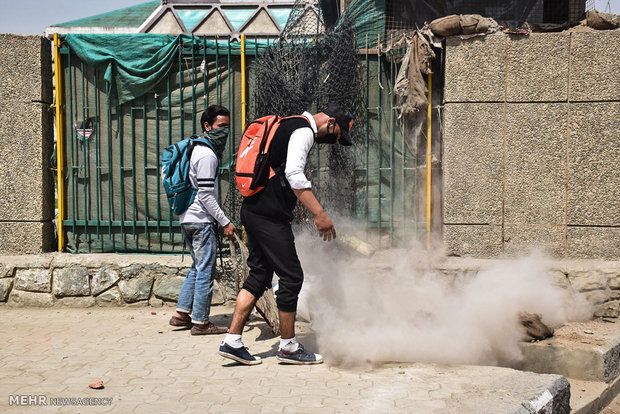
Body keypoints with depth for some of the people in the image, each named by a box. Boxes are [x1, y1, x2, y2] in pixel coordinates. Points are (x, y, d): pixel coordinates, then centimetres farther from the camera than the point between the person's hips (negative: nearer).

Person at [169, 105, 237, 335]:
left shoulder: (198, 149, 16)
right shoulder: (207, 155, -16)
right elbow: (206, 195, -20)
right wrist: (225, 222, -16)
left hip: (187, 218, 10)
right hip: (201, 220, -10)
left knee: (198, 267, 19)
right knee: (205, 271, -3)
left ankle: (182, 313, 22)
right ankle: (200, 323, 3)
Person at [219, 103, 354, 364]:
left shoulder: (289, 126, 22)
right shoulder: (304, 131, -10)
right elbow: (294, 174, -24)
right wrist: (319, 213, -27)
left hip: (253, 210, 10)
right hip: (270, 215, -10)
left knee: (260, 274, 13)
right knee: (291, 276, -2)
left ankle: (232, 341, 13)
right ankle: (288, 347, 9)